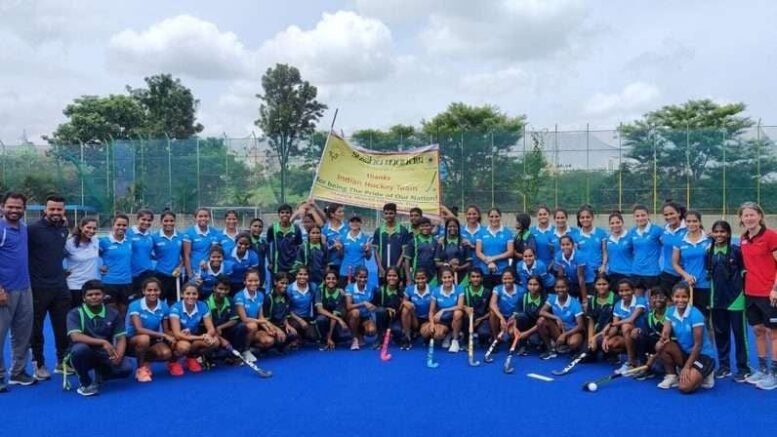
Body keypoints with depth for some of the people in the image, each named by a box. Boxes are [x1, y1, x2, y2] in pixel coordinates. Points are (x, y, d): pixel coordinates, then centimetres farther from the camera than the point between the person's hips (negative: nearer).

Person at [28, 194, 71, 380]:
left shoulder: (64, 229, 7)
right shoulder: (33, 229, -12)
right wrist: (31, 275, -10)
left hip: (60, 286, 5)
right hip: (38, 287, -5)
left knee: (63, 326, 10)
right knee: (36, 328, 8)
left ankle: (62, 361, 24)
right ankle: (39, 365, 21)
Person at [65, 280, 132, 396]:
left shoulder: (113, 314, 0)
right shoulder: (75, 313, -8)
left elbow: (121, 338, -3)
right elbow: (75, 337, -24)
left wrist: (118, 355, -25)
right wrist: (103, 342, -33)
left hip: (105, 354, 2)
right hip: (84, 355, -2)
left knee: (125, 369, -24)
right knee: (80, 348, -37)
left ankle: (99, 377, 12)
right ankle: (85, 383, -8)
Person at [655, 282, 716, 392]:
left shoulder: (695, 315, -21)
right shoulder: (670, 311, -4)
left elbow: (698, 345, -19)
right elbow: (665, 333, -6)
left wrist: (686, 367, -19)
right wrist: (663, 339, -33)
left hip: (703, 355, -6)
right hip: (685, 352, 6)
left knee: (685, 387, -25)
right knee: (660, 346, -23)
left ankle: (704, 375, 8)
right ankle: (671, 376, 0)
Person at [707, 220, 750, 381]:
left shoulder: (736, 250, -8)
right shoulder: (709, 252, 4)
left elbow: (744, 270, -6)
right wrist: (709, 296, 9)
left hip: (735, 297, -4)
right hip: (717, 298, 4)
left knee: (739, 333, 2)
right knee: (720, 333, 11)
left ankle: (743, 368, 13)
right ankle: (723, 365, 23)